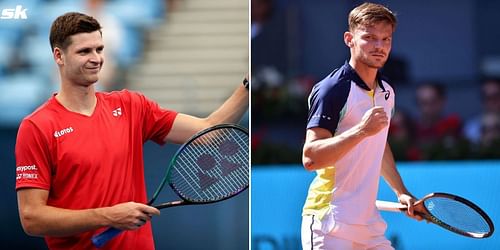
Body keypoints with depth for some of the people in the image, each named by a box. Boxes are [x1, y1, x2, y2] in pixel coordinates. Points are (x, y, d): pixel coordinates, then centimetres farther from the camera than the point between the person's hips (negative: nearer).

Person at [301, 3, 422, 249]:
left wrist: (401, 192, 22)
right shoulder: (332, 89, -13)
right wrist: (361, 130, -29)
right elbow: (310, 158, -21)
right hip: (329, 222, -8)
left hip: (369, 224, 8)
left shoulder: (387, 91, 14)